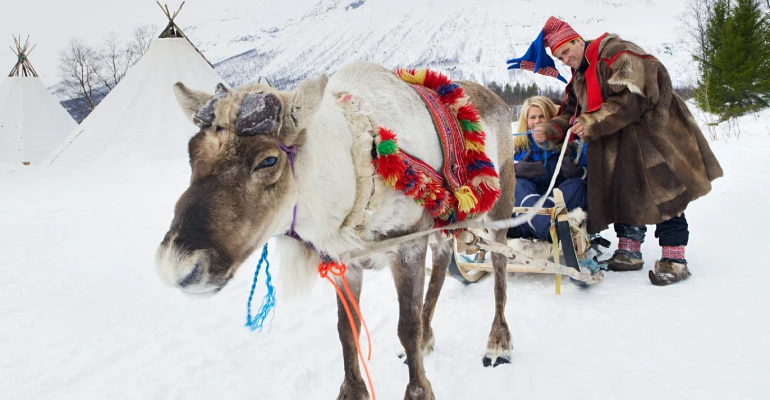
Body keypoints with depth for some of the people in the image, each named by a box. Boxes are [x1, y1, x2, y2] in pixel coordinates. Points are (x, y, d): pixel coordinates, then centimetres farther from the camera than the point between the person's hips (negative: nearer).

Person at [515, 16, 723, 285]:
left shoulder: (615, 53, -16)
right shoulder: (579, 79, 14)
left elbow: (631, 97, -26)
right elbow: (571, 115, 12)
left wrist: (592, 123, -24)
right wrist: (550, 130, -8)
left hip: (653, 136, -9)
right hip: (618, 145, 9)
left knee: (662, 195, -8)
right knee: (622, 195, 9)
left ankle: (674, 259, -3)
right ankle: (629, 252, 20)